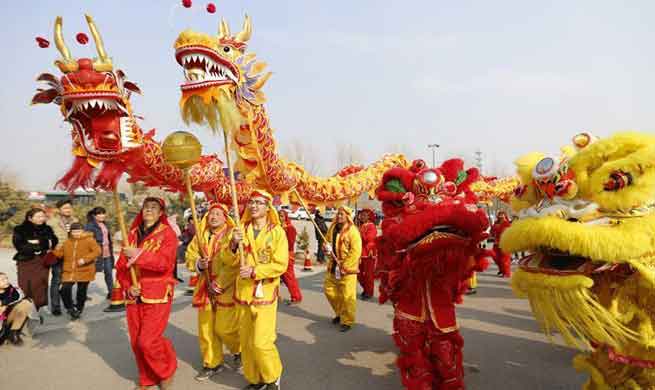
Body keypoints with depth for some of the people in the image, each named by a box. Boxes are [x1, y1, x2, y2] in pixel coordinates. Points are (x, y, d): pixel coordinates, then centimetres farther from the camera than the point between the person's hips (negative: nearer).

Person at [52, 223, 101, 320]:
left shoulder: (89, 240, -5)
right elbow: (60, 254, 20)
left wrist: (85, 259, -22)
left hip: (84, 271, -4)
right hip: (69, 271, 4)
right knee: (65, 289, -10)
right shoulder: (67, 242, 11)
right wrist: (57, 250, -4)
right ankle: (70, 308, 12)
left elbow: (98, 251, -14)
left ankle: (78, 310, 25)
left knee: (81, 292, 5)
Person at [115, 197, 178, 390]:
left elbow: (164, 262, -19)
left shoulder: (167, 233, -5)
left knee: (148, 341, -8)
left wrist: (139, 255, -28)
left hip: (157, 295, -5)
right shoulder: (132, 234, 10)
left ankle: (166, 371, 20)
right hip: (134, 296, 5)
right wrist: (127, 287, -6)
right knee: (136, 342, 10)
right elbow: (121, 265, 9)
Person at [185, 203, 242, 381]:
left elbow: (235, 264, -16)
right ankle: (212, 363, 28)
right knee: (206, 329, 10)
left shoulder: (233, 234, -9)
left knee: (225, 329, -2)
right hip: (205, 288, 5)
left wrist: (220, 284, -17)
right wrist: (199, 263, -12)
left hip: (227, 289, -5)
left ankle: (239, 350, 28)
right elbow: (190, 256, 10)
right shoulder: (200, 235, 9)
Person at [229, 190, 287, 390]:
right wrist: (234, 244, -17)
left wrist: (254, 271, -19)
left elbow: (280, 265, -11)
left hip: (265, 293, -4)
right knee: (246, 342, 13)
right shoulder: (242, 230, 7)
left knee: (261, 342, -6)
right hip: (244, 292, 5)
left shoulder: (277, 232, -6)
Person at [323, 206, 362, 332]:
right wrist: (326, 248, -3)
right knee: (329, 291, 14)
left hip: (347, 269, -7)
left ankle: (347, 321, 12)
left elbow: (356, 252, -19)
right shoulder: (332, 228, 9)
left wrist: (344, 266, -20)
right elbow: (327, 241, 21)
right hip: (333, 266, 7)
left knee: (347, 296, -3)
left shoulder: (352, 230, -13)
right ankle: (340, 313, 35)